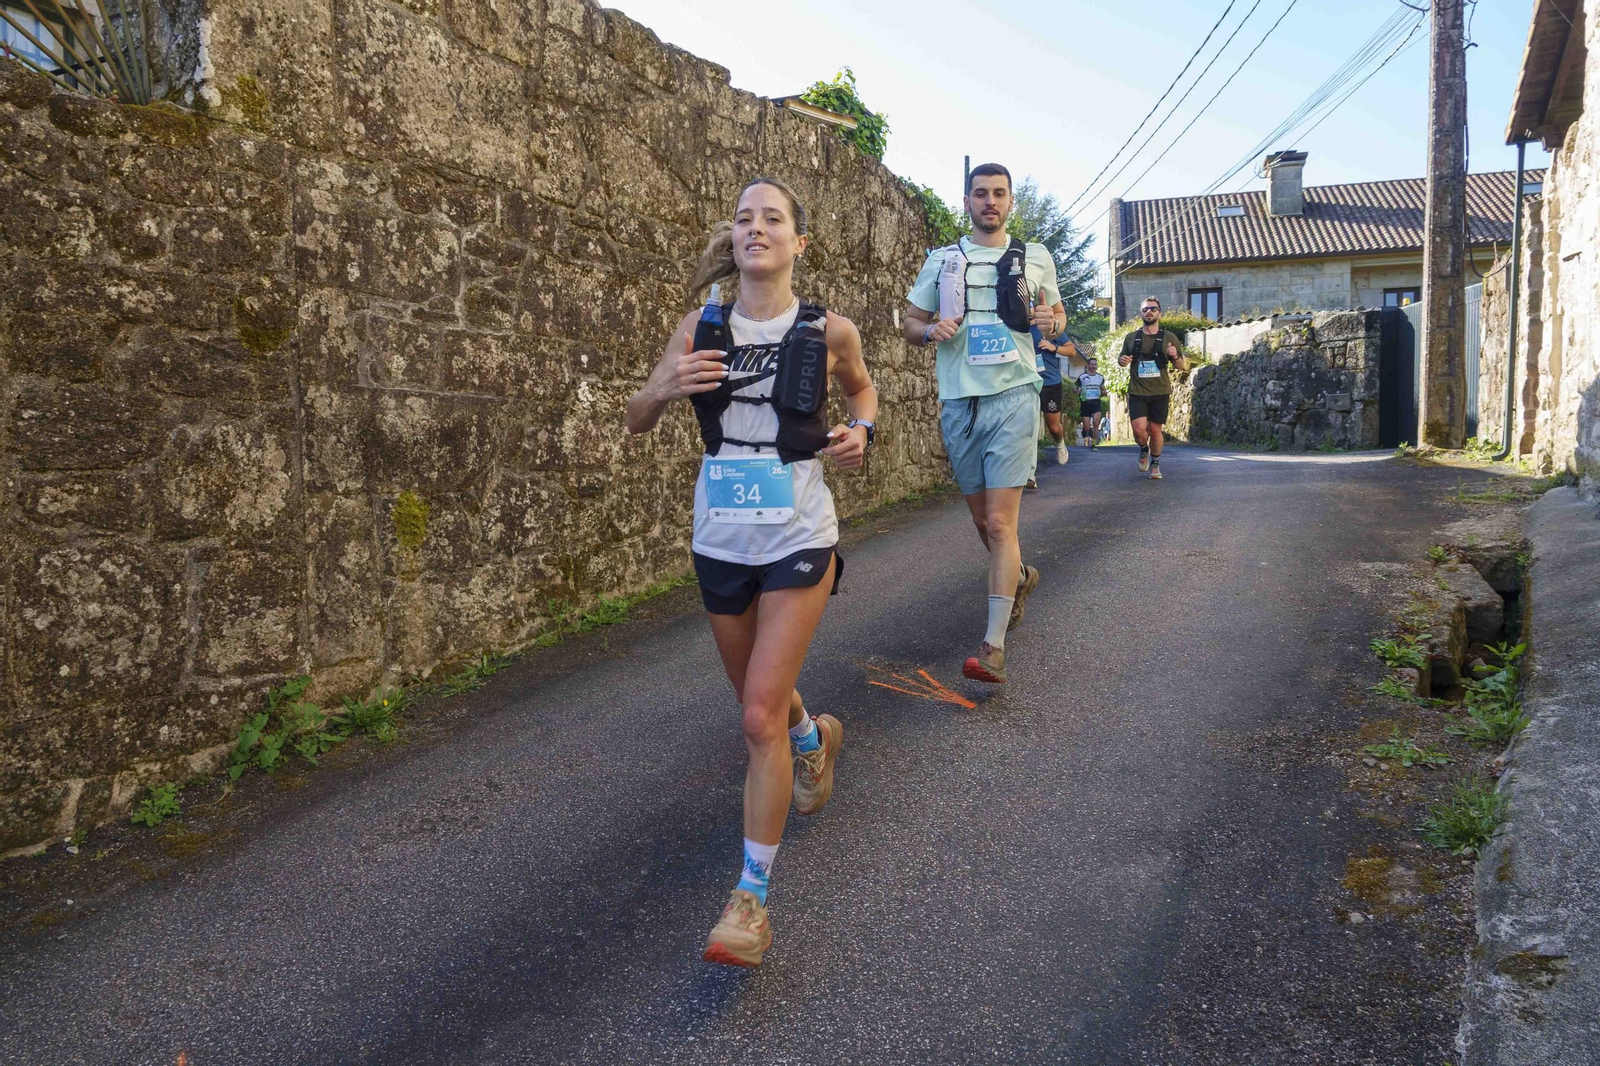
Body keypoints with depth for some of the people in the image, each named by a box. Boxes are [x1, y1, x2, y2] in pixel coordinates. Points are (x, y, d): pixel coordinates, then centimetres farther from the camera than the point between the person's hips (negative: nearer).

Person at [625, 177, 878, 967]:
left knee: (761, 715, -11)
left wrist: (860, 431, -5)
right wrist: (663, 390, -20)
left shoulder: (829, 331, -5)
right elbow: (635, 422, 2)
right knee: (760, 695, 20)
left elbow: (860, 388, 17)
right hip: (720, 540, 3)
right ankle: (814, 738, 57)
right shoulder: (701, 328, -2)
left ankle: (752, 897, 2)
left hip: (797, 539, -3)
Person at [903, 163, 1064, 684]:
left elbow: (1058, 313, 21)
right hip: (958, 401, 3)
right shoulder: (941, 261, 11)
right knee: (982, 518, 15)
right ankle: (1020, 577, 45)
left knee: (1000, 522, -13)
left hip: (1013, 397, -3)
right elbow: (910, 323, 14)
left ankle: (993, 646, -12)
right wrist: (932, 330, -10)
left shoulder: (1036, 258, 9)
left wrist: (1050, 322, -3)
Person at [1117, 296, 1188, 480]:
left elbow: (1182, 366, 7)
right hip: (1137, 392, 0)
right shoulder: (1131, 338, 6)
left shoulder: (1169, 338, 4)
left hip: (1160, 392, 0)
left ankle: (1155, 463, 26)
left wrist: (1176, 357, -16)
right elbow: (1122, 358, 20)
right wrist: (1121, 360, -4)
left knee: (1155, 429, 4)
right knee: (1139, 429, -13)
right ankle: (1144, 449, 20)